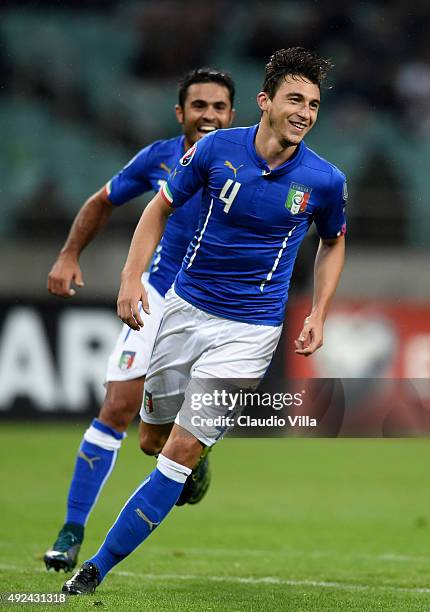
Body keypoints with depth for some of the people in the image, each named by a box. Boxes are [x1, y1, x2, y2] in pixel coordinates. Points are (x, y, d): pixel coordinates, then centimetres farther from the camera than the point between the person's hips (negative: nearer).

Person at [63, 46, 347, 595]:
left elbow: (333, 242, 11)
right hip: (185, 307, 2)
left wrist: (318, 315, 1)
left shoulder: (325, 180, -9)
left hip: (248, 331, -2)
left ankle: (99, 567, -9)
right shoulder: (217, 149, -10)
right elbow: (161, 206, 4)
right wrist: (132, 276, -7)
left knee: (183, 450, -11)